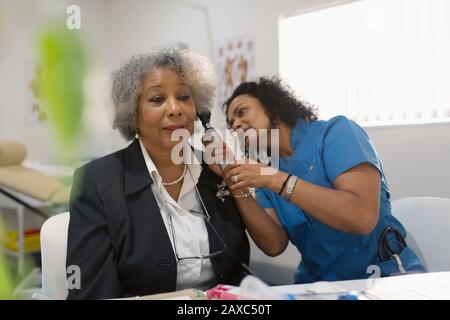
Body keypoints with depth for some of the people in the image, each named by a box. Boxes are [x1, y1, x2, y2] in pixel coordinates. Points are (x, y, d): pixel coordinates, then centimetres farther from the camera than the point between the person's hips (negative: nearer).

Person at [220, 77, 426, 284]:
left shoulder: (335, 131, -8)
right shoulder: (264, 171, 8)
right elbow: (275, 245, -3)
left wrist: (277, 180, -22)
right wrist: (240, 191, -15)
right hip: (317, 284, 4)